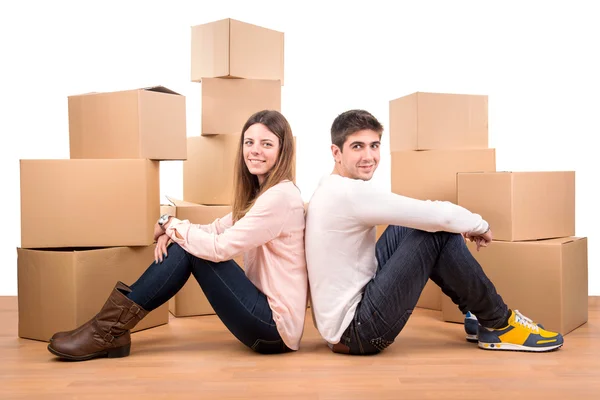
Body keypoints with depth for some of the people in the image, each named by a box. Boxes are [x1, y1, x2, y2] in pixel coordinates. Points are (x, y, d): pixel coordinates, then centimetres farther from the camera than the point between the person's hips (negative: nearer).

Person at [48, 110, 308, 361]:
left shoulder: (281, 196, -19)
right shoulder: (260, 192, 13)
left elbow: (220, 247, -21)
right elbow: (217, 229, 12)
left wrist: (170, 224, -6)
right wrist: (172, 233, -9)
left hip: (275, 326, -9)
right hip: (265, 307, 9)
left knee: (191, 251, -14)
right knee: (185, 245, -2)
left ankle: (110, 330, -8)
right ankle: (112, 328, -1)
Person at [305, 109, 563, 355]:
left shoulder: (331, 190, 9)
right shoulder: (349, 193, -21)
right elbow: (439, 216, -20)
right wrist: (481, 225, 1)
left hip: (341, 318, 10)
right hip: (358, 331, -10)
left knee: (416, 225, 10)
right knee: (437, 232, -12)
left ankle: (475, 312, 17)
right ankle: (499, 324, 3)